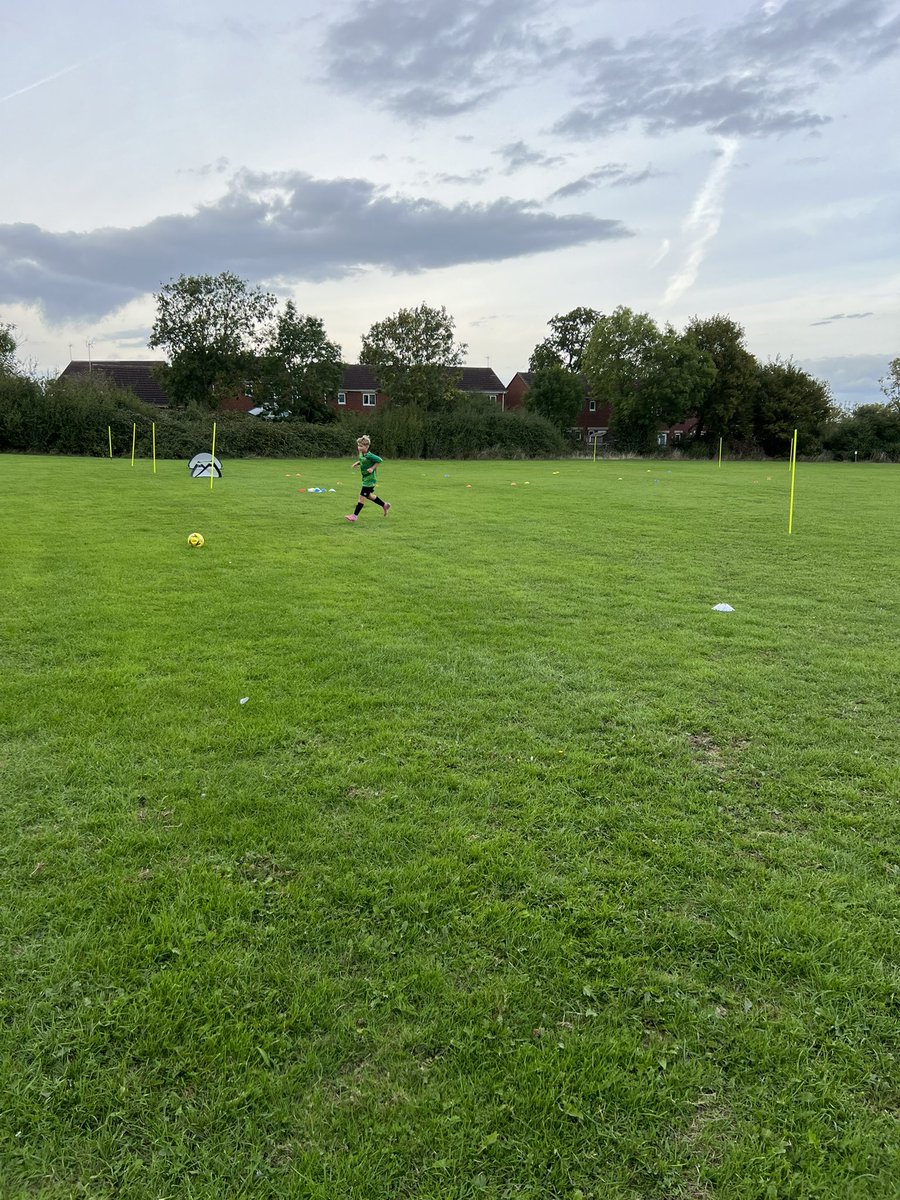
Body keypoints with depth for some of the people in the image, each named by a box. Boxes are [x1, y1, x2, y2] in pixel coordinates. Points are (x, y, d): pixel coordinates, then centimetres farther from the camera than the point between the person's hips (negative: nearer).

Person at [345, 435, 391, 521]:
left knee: (362, 496, -6)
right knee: (368, 495, 21)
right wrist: (357, 463, 3)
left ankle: (355, 515, 0)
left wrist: (372, 468, -22)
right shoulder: (361, 454, 2)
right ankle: (385, 505, 36)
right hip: (365, 479, 10)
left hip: (369, 479, -10)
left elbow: (380, 460, -20)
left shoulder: (369, 456, -23)